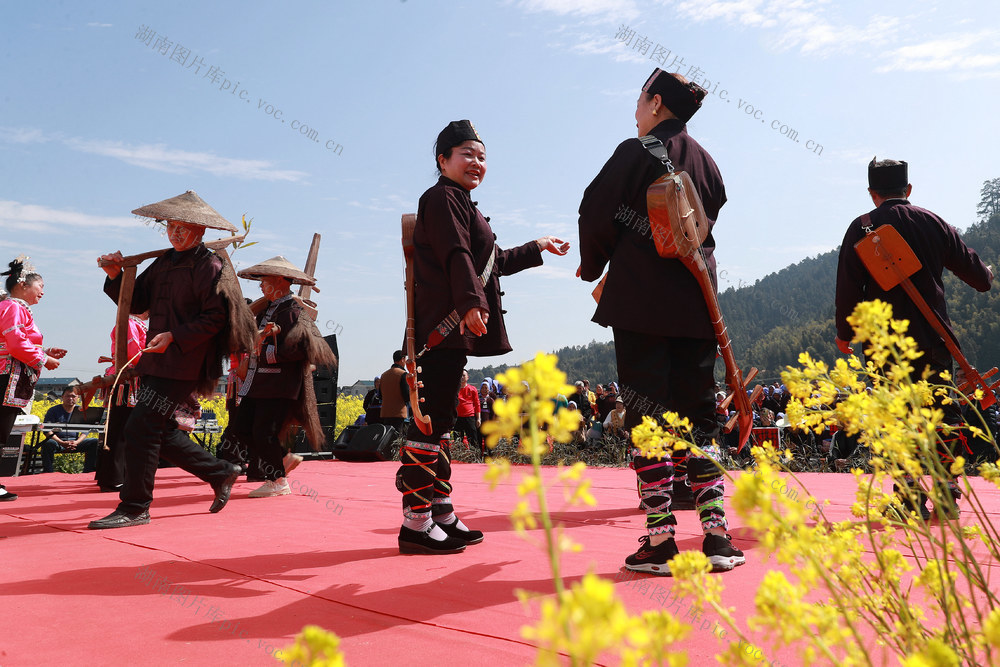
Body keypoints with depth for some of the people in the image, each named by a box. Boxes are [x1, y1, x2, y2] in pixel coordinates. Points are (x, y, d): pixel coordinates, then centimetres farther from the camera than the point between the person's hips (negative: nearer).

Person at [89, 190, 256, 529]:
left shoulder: (210, 266, -8)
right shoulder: (165, 262, 16)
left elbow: (215, 317, -14)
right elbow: (137, 302, 16)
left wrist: (175, 336, -21)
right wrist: (116, 276, 0)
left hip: (184, 364, -9)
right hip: (156, 361, 9)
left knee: (140, 426, -11)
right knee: (159, 430, 12)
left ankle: (134, 508, 0)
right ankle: (221, 473, 27)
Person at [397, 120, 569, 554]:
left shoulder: (461, 204, 27)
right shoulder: (442, 197, -3)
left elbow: (493, 262, 35)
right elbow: (457, 256, -19)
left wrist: (537, 247, 44)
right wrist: (471, 302, -30)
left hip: (454, 329, 10)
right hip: (445, 326, -10)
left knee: (440, 419, 11)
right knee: (432, 417, -10)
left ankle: (441, 515, 17)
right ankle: (416, 522, -6)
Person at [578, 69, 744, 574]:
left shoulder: (636, 153, -4)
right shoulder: (706, 163, 15)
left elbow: (597, 217, -6)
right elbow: (706, 226, 17)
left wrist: (592, 268, 13)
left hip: (641, 304, -6)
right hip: (695, 305, 6)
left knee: (647, 417, -2)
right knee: (698, 416, 9)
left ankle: (660, 540, 0)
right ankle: (716, 534, 8)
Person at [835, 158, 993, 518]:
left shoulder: (861, 229, -2)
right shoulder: (934, 223, 5)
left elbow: (848, 288, -5)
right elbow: (977, 275, 13)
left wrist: (844, 333, 7)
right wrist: (988, 275, 37)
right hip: (933, 338, 2)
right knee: (945, 413, 11)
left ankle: (911, 500, 2)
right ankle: (949, 497, 11)